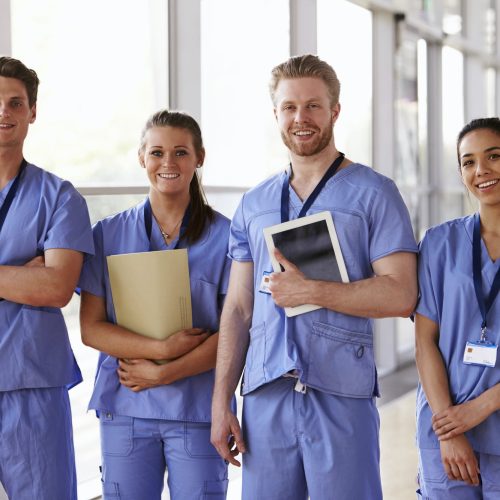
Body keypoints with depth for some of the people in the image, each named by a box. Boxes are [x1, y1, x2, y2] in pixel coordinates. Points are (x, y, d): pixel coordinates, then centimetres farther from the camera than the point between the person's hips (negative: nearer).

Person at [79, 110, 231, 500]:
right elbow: (91, 328, 1)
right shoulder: (108, 234, 6)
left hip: (197, 411, -1)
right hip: (125, 410, 2)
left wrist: (162, 373, -12)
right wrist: (161, 347, -14)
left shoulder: (224, 236, 0)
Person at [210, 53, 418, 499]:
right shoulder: (254, 204, 15)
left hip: (342, 395, -4)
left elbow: (400, 295, -8)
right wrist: (221, 402, 7)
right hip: (266, 395, 4)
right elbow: (238, 309, 13)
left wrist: (311, 291, -15)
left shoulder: (374, 194, 1)